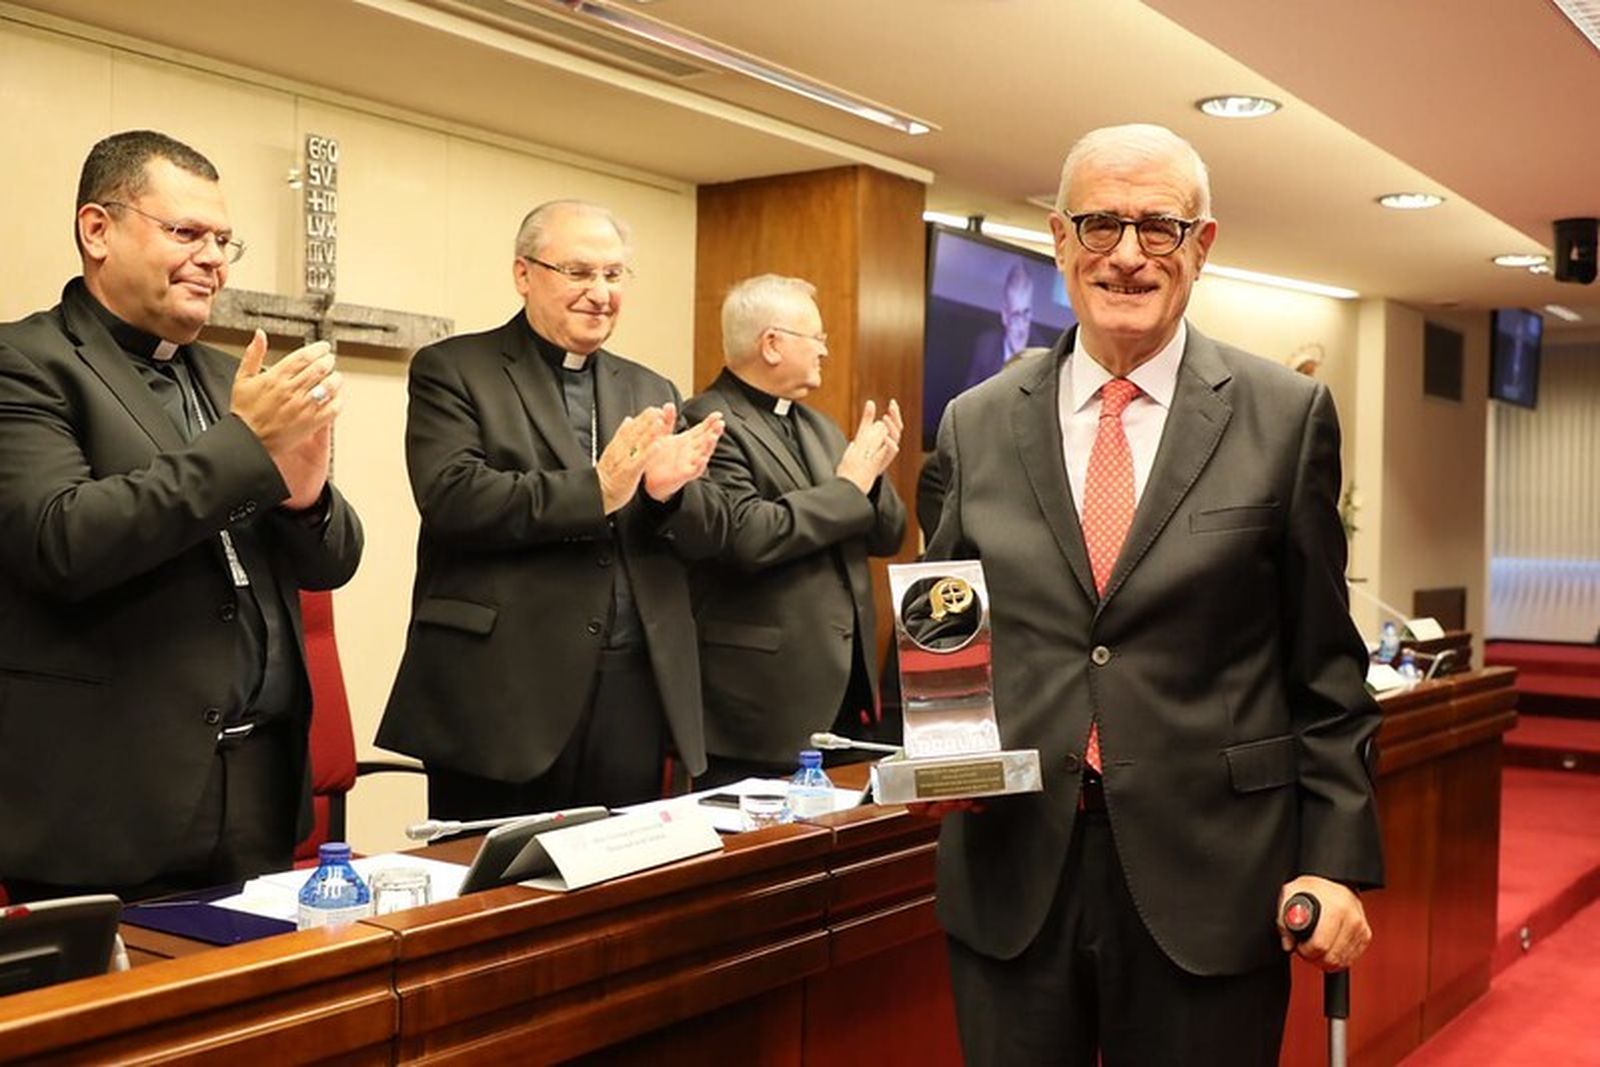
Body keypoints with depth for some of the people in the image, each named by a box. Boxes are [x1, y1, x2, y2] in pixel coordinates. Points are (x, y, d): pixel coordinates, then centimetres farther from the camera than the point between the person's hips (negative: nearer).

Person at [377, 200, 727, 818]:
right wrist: (595, 491, -20)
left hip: (636, 692, 5)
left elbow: (708, 534, 10)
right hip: (503, 694, -4)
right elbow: (450, 497, -14)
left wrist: (668, 488, -12)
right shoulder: (453, 370, 2)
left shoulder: (651, 393, 16)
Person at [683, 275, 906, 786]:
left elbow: (888, 537, 18)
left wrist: (872, 470, -3)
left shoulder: (818, 426, 18)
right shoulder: (709, 424, -9)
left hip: (841, 690, 8)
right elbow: (747, 535, -23)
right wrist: (848, 486, -12)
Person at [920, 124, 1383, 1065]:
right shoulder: (977, 425, 5)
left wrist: (1337, 859, -3)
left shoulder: (1287, 415, -1)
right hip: (1012, 871, 2)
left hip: (1210, 880, -1)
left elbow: (1325, 663, 1)